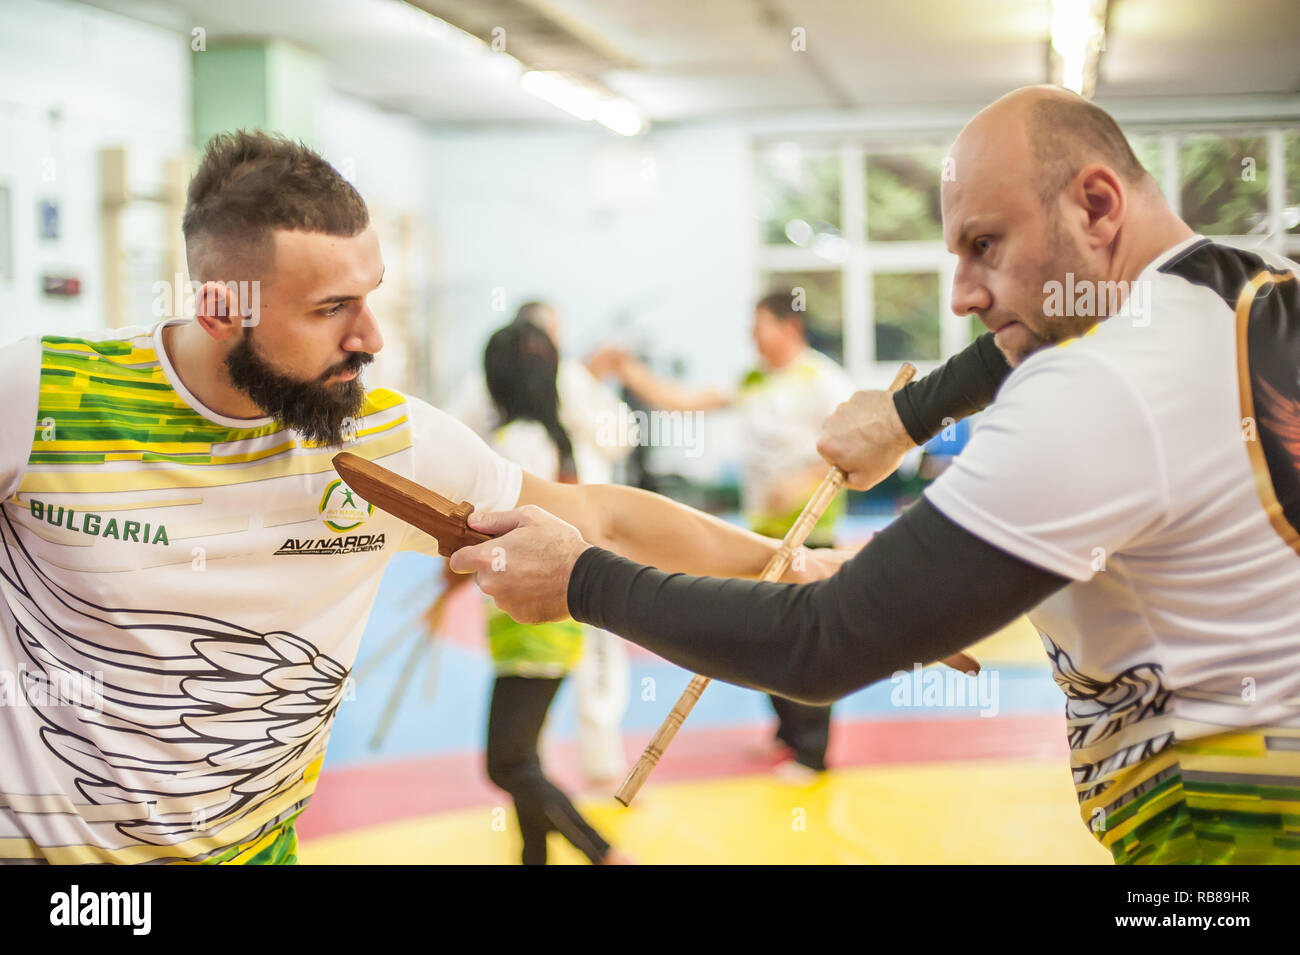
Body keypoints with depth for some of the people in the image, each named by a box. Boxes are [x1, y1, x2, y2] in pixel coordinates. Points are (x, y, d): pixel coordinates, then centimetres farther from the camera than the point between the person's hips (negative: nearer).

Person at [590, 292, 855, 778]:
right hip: (762, 527, 8)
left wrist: (810, 479, -25)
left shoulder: (820, 380, -11)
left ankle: (812, 753, 5)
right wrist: (625, 369, 6)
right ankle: (789, 734, 31)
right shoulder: (751, 380, 11)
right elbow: (678, 400, 13)